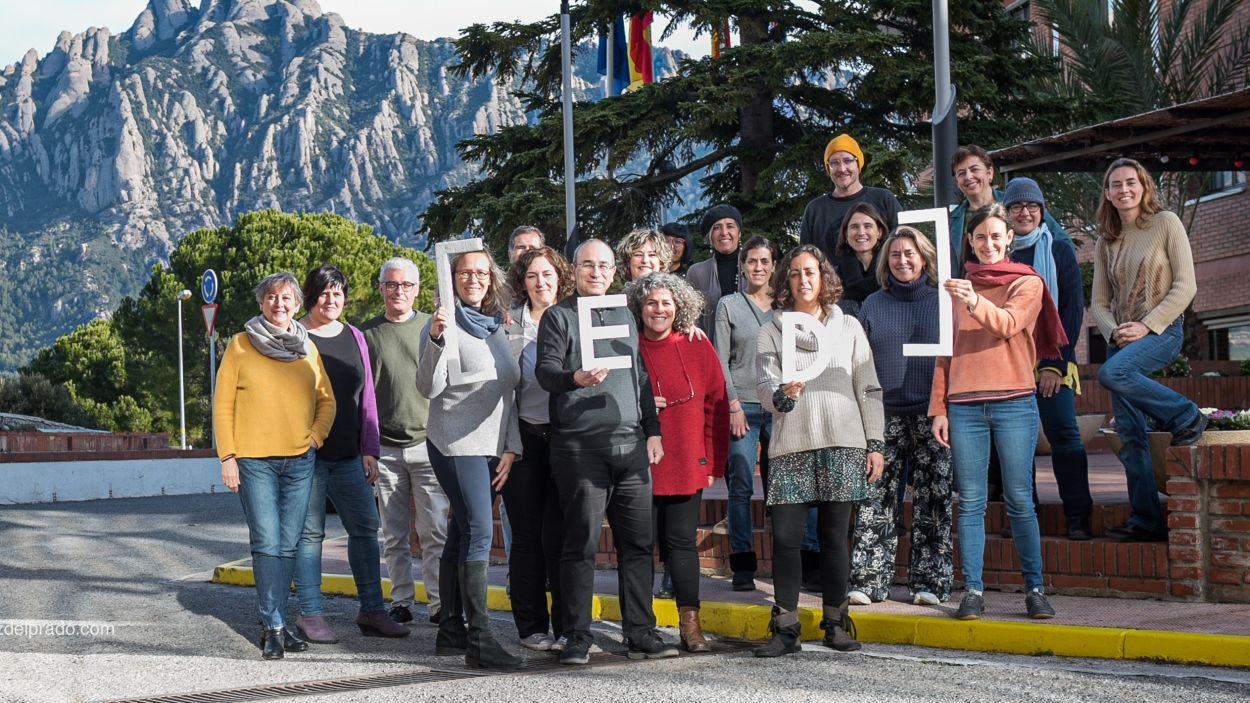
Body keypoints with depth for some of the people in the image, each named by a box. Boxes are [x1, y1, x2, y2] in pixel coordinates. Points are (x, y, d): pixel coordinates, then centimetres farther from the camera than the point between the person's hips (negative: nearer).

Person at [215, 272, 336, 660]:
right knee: (266, 544, -8)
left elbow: (326, 400, 17)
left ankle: (273, 624, 12)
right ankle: (274, 627, -3)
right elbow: (223, 405, 1)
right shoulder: (241, 345, 2)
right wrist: (227, 457, -5)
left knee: (288, 545, 4)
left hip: (299, 460, 3)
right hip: (254, 460, -3)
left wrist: (316, 436, 1)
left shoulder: (307, 348, 11)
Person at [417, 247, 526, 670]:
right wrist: (436, 340, -29)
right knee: (479, 532, -15)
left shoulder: (496, 327, 16)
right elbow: (429, 388, -15)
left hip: (490, 447, 7)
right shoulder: (447, 324, -5)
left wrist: (510, 448, 10)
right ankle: (480, 640, -18)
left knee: (464, 533, 10)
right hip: (456, 444, -7)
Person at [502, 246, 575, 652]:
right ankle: (531, 626, 10)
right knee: (527, 534, 1)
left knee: (560, 532, -1)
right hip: (524, 438, 0)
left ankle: (567, 626, 7)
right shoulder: (509, 324, 6)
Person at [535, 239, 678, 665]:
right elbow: (545, 370, -7)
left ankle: (640, 634, 9)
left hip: (631, 445, 5)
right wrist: (576, 378, -28)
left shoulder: (624, 315, 21)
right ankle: (577, 638, 2)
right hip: (580, 446, -5)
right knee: (581, 544, -4)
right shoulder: (558, 316, 5)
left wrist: (653, 431, 15)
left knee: (637, 542, 3)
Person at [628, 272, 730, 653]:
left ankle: (691, 625, 9)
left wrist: (713, 462, 2)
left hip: (686, 464, 1)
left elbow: (716, 407, 6)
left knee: (683, 541, 2)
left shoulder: (698, 349, 5)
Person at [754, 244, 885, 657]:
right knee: (785, 536, -6)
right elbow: (764, 385, -2)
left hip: (843, 443, 1)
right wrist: (782, 395, -25)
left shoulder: (848, 327, 12)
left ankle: (835, 623, 12)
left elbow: (867, 388, 11)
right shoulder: (772, 331, 9)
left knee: (835, 536, 2)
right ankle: (786, 628, 1)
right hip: (791, 445, 0)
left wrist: (875, 444, 6)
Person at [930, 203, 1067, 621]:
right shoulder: (958, 288, 15)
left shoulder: (1027, 283, 6)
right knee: (970, 502, 1)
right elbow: (945, 352, 14)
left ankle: (1034, 589, 5)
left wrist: (977, 303, -34)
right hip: (964, 405, 2)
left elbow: (1008, 324, -14)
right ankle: (973, 591, 4)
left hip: (1014, 402, -2)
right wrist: (938, 407, 6)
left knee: (1020, 500, -2)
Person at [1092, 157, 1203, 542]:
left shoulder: (1166, 223, -1)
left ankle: (1186, 417, -13)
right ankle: (1146, 519, 2)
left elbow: (1185, 286, -7)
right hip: (1121, 338, 5)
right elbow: (1099, 302, 11)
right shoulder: (1106, 241, 13)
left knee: (1113, 372, -34)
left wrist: (1146, 326, -15)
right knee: (1129, 432, -2)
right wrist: (1114, 332, -9)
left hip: (1162, 329, -5)